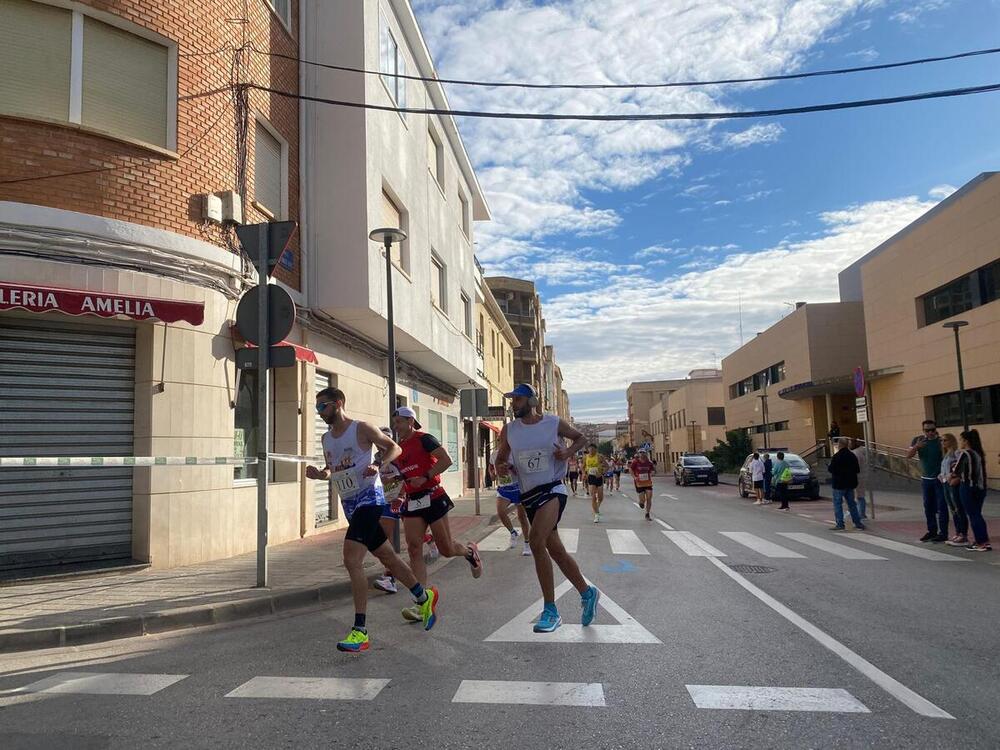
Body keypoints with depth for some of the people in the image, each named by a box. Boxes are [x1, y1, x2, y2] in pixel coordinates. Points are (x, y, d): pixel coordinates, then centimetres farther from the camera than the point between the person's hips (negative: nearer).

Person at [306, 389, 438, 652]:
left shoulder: (362, 429, -9)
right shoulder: (326, 438, 12)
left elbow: (393, 447, -1)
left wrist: (379, 466, -18)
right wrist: (319, 474, 0)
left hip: (369, 498, -8)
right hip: (348, 504, 8)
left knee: (352, 560, -19)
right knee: (386, 556, 17)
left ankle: (360, 632, -16)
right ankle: (424, 597, 35)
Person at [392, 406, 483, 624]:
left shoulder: (424, 439, -7)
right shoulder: (399, 447, 15)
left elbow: (446, 460, -17)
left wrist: (425, 477, -21)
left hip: (432, 497, -6)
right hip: (412, 502, 6)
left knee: (446, 549, 2)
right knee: (414, 549, -8)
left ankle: (470, 551, 37)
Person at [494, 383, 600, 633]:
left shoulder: (554, 423, -3)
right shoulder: (509, 430, 5)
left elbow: (581, 438, 12)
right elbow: (501, 457, 17)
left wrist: (568, 452, -8)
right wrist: (500, 467, -6)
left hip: (552, 490, -5)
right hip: (529, 495, 5)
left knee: (536, 542, -25)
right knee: (556, 551, 12)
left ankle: (550, 611, -16)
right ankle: (587, 593, 34)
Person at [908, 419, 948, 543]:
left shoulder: (941, 441, -9)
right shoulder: (918, 440, 2)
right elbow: (908, 456, -5)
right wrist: (916, 447, -24)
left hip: (940, 479, -4)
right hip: (925, 479, 4)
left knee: (941, 506, -3)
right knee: (928, 506, 12)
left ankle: (943, 533, 1)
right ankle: (932, 531, 22)